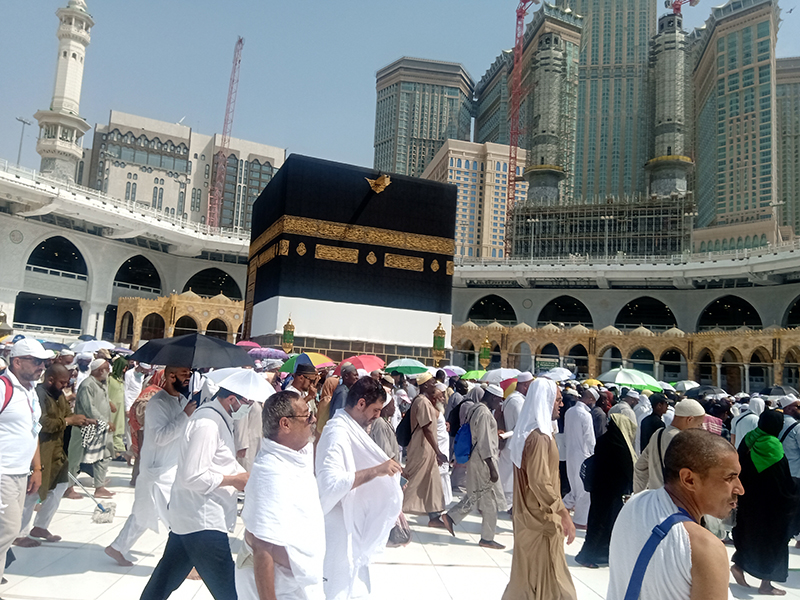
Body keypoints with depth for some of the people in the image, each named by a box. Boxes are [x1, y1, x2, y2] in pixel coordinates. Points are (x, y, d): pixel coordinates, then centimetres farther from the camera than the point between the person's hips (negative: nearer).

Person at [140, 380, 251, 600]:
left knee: (164, 582, 21)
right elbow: (193, 476, -24)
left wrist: (244, 475, 3)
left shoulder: (215, 418, 9)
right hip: (203, 523, -10)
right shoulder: (208, 424, -21)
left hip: (188, 518, 10)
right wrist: (234, 480, -15)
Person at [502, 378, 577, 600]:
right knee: (543, 575, 4)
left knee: (528, 572, 20)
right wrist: (564, 514, -20)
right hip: (542, 518, -9)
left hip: (528, 514, 9)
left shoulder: (528, 432, 7)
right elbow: (541, 483, -26)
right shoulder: (540, 438, -23)